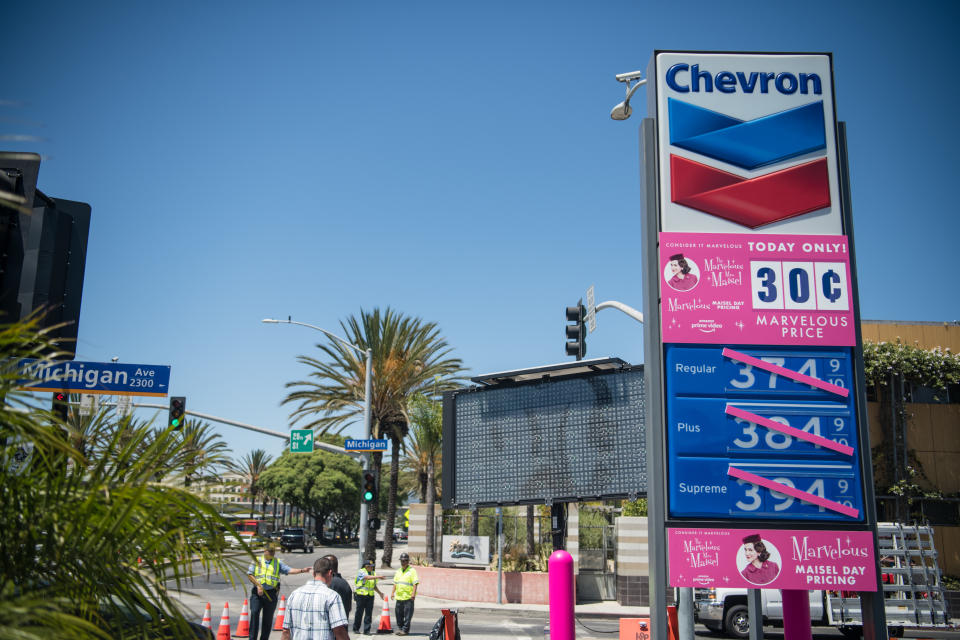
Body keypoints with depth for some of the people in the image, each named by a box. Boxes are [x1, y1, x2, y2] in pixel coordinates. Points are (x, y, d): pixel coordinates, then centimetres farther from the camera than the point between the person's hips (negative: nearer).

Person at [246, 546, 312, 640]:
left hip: (271, 593, 2)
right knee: (254, 613, -13)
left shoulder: (278, 563, 11)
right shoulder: (257, 560, 8)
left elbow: (289, 570, 0)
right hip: (257, 593, -1)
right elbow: (249, 574, 3)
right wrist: (258, 586, -9)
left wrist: (302, 570, -15)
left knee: (268, 618, 5)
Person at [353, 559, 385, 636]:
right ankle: (356, 629, 17)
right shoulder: (361, 572, -5)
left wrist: (380, 592, 12)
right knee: (359, 612, 2)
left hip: (370, 596, 5)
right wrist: (378, 577, -32)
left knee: (369, 613, 0)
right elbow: (368, 577, -24)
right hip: (361, 595, -5)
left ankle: (366, 630, 5)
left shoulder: (373, 573, 14)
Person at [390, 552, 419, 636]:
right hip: (399, 597, 6)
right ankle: (400, 628, 21)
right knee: (399, 614, 10)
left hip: (408, 597, -6)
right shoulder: (398, 571, 17)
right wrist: (393, 592, 12)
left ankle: (405, 630, 1)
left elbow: (415, 583, -10)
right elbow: (395, 583, 21)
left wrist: (413, 593, -19)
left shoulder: (412, 571, -4)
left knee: (407, 615, -4)